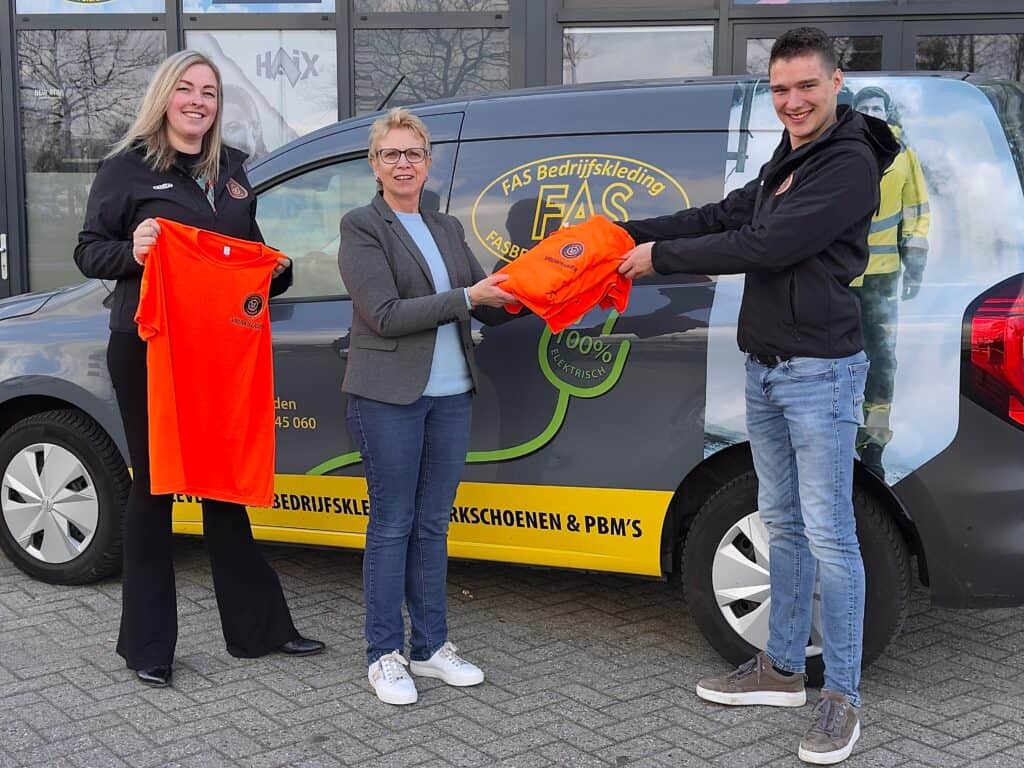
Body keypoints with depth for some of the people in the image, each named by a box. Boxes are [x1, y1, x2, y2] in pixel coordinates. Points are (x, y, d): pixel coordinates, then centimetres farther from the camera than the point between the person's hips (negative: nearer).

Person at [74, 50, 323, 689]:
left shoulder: (231, 169, 16)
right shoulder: (127, 168, -1)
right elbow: (88, 252, -2)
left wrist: (277, 269, 3)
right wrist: (131, 251, -23)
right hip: (148, 350, -5)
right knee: (153, 488, 4)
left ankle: (256, 626, 22)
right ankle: (148, 644, 16)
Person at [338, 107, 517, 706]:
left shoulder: (448, 228, 15)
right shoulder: (361, 227, -3)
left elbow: (493, 307, 12)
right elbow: (385, 314, -15)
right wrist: (466, 298, -17)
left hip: (452, 396, 6)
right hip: (390, 397, -6)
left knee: (433, 524, 12)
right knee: (392, 525, 1)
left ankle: (431, 646, 22)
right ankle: (385, 654, 13)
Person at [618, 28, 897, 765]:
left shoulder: (851, 164, -14)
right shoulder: (784, 164, 17)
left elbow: (765, 246, -21)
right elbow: (722, 217, 15)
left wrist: (662, 256, -12)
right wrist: (624, 232, 6)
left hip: (820, 372, -9)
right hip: (764, 370, 9)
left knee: (829, 533, -5)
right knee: (782, 524, 15)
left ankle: (842, 696, 5)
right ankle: (782, 668, 26)